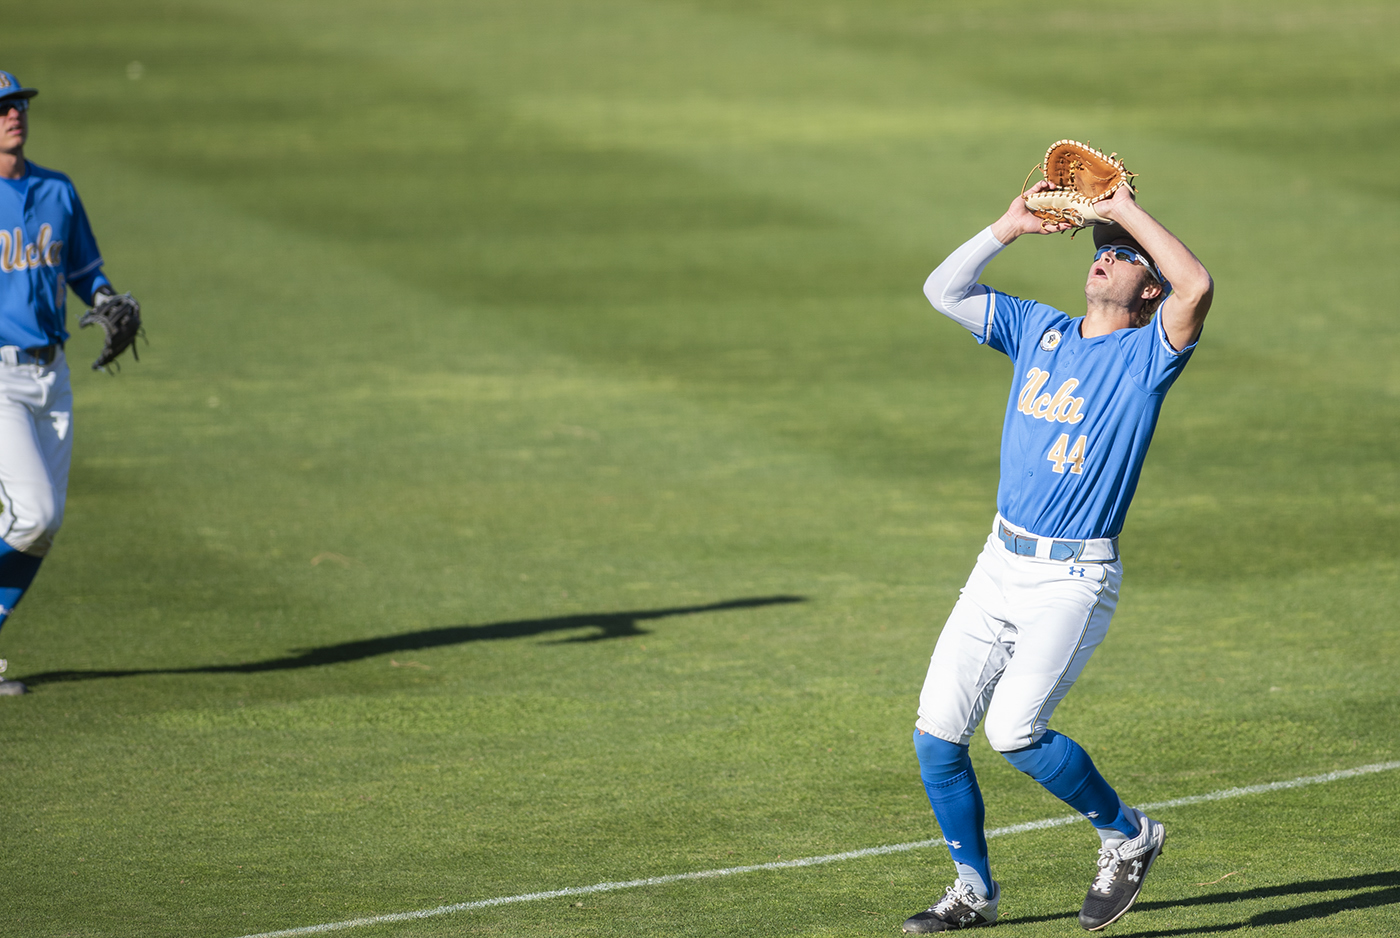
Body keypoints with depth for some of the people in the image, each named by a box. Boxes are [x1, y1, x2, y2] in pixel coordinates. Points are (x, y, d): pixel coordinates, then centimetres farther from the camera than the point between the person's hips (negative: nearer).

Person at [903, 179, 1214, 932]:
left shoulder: (1146, 356, -4)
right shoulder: (1039, 331, 13)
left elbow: (1197, 287, -24)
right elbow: (943, 290, 12)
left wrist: (1129, 212, -14)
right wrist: (1012, 225, 5)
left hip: (1075, 579, -6)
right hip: (1002, 561, 6)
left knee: (1014, 730, -20)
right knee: (936, 735, 2)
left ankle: (1126, 834, 4)